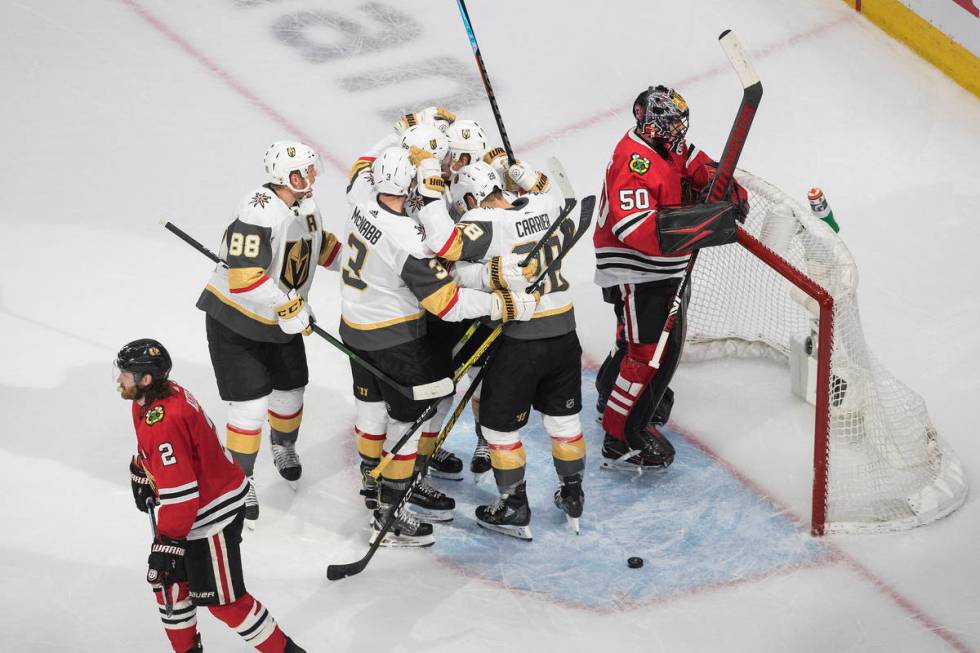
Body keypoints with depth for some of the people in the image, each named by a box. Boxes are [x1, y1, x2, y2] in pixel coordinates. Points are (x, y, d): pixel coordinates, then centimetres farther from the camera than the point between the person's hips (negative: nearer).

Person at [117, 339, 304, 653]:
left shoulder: (164, 421, -32)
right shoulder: (151, 397, -1)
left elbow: (179, 493, -31)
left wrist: (167, 542, -26)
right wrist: (141, 475, 34)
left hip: (213, 513, -10)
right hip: (190, 507, 10)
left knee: (221, 599, -1)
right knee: (168, 580, 18)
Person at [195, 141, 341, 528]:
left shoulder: (305, 205, -1)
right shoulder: (259, 212, -31)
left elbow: (320, 245, 19)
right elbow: (244, 276, -36)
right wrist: (289, 308, -32)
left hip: (282, 317, 8)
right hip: (236, 320, -8)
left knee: (291, 391, 18)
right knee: (251, 406, -8)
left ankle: (284, 449, 48)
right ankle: (240, 481, 9)